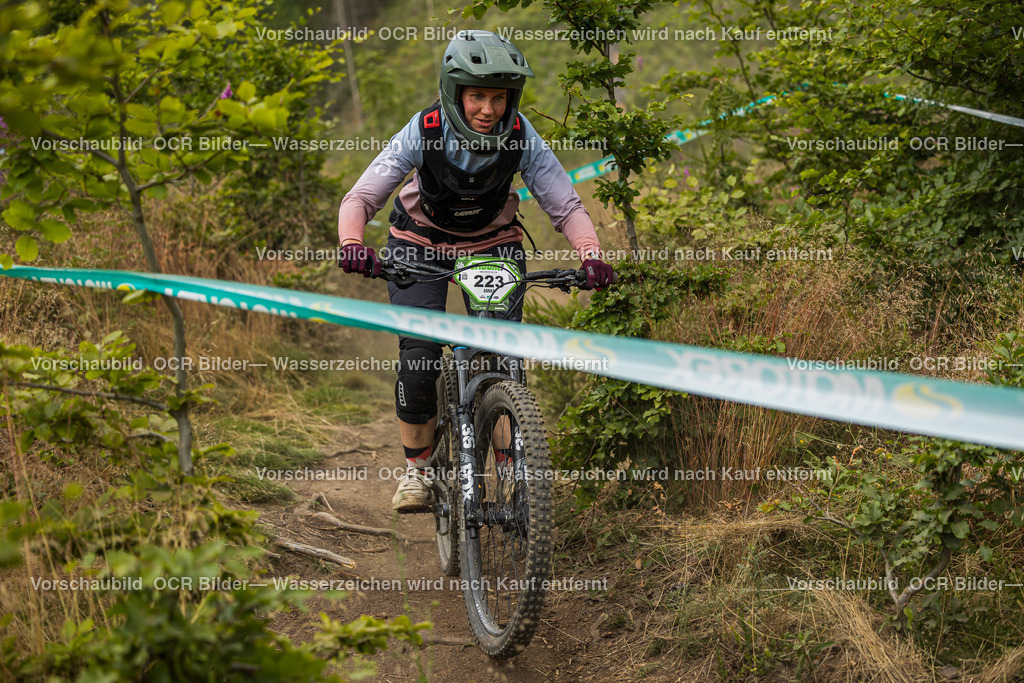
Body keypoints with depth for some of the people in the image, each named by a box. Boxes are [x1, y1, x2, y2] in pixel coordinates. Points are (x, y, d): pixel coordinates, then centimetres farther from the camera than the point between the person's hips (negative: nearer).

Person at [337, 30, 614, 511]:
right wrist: (352, 245, -47)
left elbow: (567, 206, -19)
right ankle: (417, 467, 10)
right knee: (419, 359, -12)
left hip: (493, 243, 1)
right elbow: (360, 198, -27)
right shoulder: (423, 133, -28)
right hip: (420, 242, -1)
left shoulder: (522, 138, -24)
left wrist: (592, 256, -37)